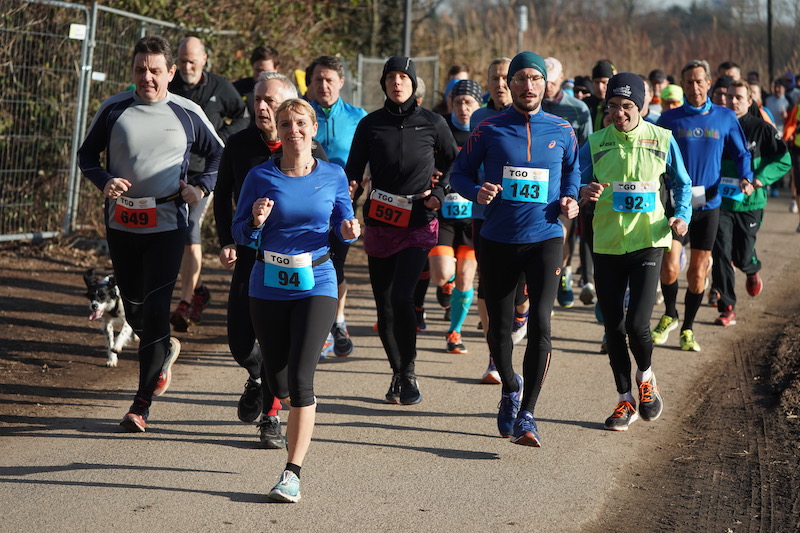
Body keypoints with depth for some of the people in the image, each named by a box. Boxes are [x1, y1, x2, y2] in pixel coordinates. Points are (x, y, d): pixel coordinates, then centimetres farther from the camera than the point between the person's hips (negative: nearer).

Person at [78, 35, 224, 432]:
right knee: (133, 307, 13)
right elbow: (87, 154, 11)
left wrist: (201, 188, -5)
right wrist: (104, 181, -9)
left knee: (156, 309, -10)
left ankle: (142, 404, -4)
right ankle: (165, 351, 46)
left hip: (167, 224, -3)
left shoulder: (187, 114, 0)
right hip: (121, 222, 3)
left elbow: (219, 155, 12)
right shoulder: (114, 109, 2)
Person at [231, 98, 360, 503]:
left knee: (300, 379, -14)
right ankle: (300, 425, 47)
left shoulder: (333, 176, 0)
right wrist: (255, 222, -20)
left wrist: (349, 230, -11)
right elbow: (240, 234, 2)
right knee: (278, 381, 12)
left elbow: (343, 223, 12)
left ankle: (292, 473, -11)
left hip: (316, 285, -2)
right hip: (268, 286, 2)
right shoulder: (260, 177, -2)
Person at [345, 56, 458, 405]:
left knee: (401, 297, -18)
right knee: (384, 305, 5)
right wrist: (349, 184, -17)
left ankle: (408, 374, -2)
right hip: (379, 223, 3)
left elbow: (453, 161, 15)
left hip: (418, 224, -2)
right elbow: (354, 167, 4)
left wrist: (439, 193, 1)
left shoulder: (432, 123, 1)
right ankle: (398, 373, 23)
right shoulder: (370, 124, 4)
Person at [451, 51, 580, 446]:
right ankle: (510, 388, 39)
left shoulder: (562, 131, 5)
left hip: (545, 239, 0)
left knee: (540, 324, -14)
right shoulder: (490, 130, 1)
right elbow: (460, 172, 7)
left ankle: (526, 415, -9)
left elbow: (572, 171, 21)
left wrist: (569, 199, 1)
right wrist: (476, 192, -15)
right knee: (499, 326, 8)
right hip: (497, 240, 1)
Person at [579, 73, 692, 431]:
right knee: (613, 327, 6)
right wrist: (584, 193, -19)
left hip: (648, 242, -2)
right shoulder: (595, 144, 2)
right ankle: (625, 399, 22)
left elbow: (681, 183, 11)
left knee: (637, 323, -12)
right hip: (607, 244, 2)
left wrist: (682, 215, -5)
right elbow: (578, 184, 4)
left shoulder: (662, 140, 0)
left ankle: (646, 378, 19)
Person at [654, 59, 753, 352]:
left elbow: (741, 153, 10)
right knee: (669, 267, -8)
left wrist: (745, 177, -8)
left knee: (697, 272, 4)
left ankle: (687, 328, 20)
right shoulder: (670, 118, 1)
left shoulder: (725, 117, 3)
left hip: (708, 204, 1)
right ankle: (669, 316, 19)